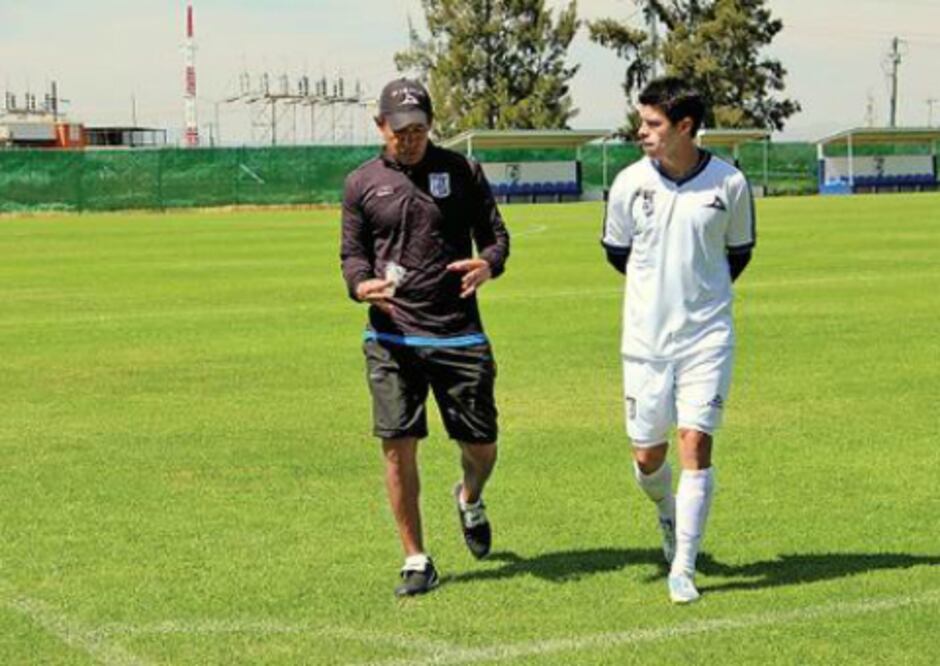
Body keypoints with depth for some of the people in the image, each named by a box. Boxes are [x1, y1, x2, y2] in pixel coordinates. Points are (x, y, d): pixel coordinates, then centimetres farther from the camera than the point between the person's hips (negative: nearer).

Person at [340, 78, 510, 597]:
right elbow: (352, 253, 10)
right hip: (392, 336, 0)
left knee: (481, 445, 4)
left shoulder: (461, 171, 5)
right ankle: (416, 561, 8)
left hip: (460, 334, 0)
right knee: (398, 446, -6)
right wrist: (362, 284, -13)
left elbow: (495, 234, 8)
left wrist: (488, 264, -15)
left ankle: (470, 500, 41)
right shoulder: (362, 183, 7)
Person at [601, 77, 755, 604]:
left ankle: (683, 569, -2)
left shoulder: (729, 182, -6)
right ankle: (667, 511, 41)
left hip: (708, 337, -2)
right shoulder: (630, 182, -4)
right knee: (648, 454, 6)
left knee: (696, 444, -10)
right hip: (646, 338, 2)